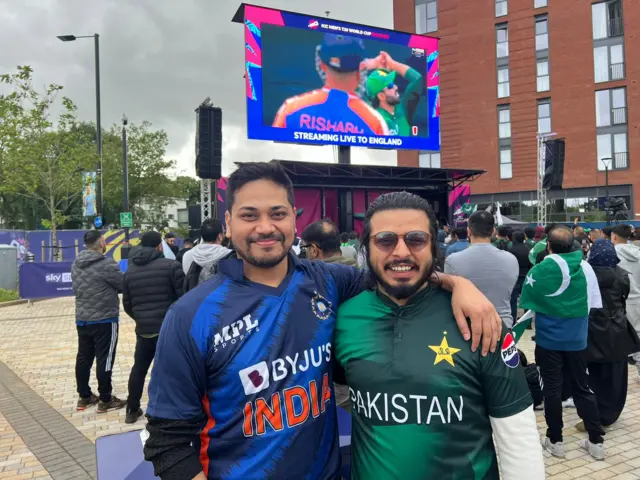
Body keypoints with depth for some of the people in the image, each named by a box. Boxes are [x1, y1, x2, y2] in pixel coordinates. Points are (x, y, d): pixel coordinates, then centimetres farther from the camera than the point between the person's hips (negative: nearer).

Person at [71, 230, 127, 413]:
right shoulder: (106, 264, -19)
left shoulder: (76, 263, 5)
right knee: (104, 360, 0)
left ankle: (84, 396, 25)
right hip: (104, 320, -8)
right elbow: (125, 285, -11)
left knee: (83, 358, 14)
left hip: (82, 319, 8)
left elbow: (76, 289, 15)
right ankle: (105, 400, 7)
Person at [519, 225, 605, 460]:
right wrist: (580, 324, 15)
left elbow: (525, 305, -4)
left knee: (552, 389, 9)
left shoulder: (539, 270, -13)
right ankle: (596, 440, 21)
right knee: (581, 388, 16)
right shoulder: (585, 268, -5)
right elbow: (595, 306, 1)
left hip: (548, 339, -3)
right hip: (577, 339, 3)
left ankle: (555, 440, 18)